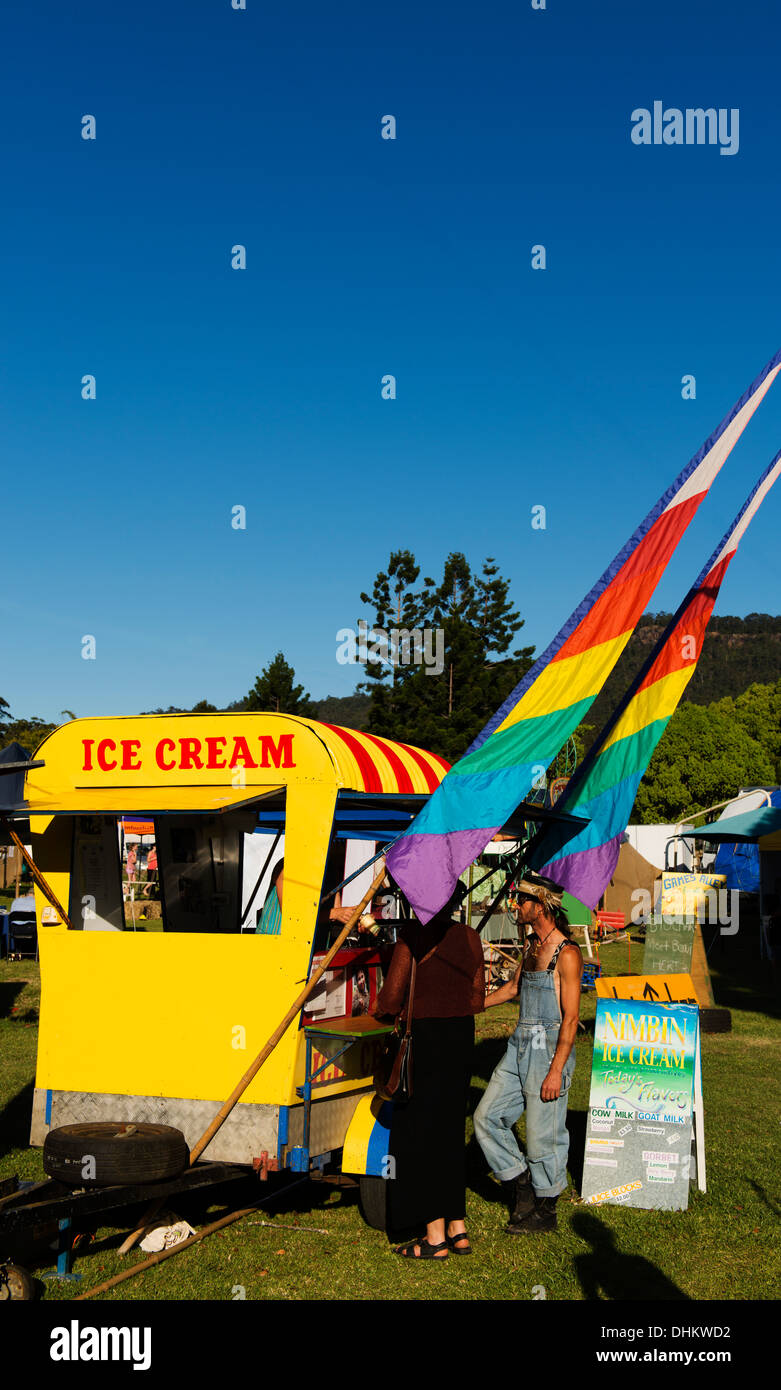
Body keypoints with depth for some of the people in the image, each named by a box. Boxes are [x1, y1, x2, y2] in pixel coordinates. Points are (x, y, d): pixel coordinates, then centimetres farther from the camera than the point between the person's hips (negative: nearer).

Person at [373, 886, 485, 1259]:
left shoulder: (414, 934, -13)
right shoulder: (469, 937, 6)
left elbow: (392, 1000, -13)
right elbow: (477, 1000, 11)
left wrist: (377, 1009, 8)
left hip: (426, 1039, -6)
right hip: (462, 1039, 7)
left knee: (417, 1134, 4)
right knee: (450, 1131, 16)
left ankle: (434, 1236, 7)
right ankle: (457, 1228, 22)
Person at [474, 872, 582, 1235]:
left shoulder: (567, 954, -15)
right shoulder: (532, 946, 11)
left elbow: (570, 1018, -17)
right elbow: (513, 987, 28)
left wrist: (556, 1071, -20)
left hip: (549, 1049, -9)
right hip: (519, 1045, 9)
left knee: (542, 1134, 1)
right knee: (486, 1117, 9)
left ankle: (545, 1211, 19)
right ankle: (521, 1188, 24)